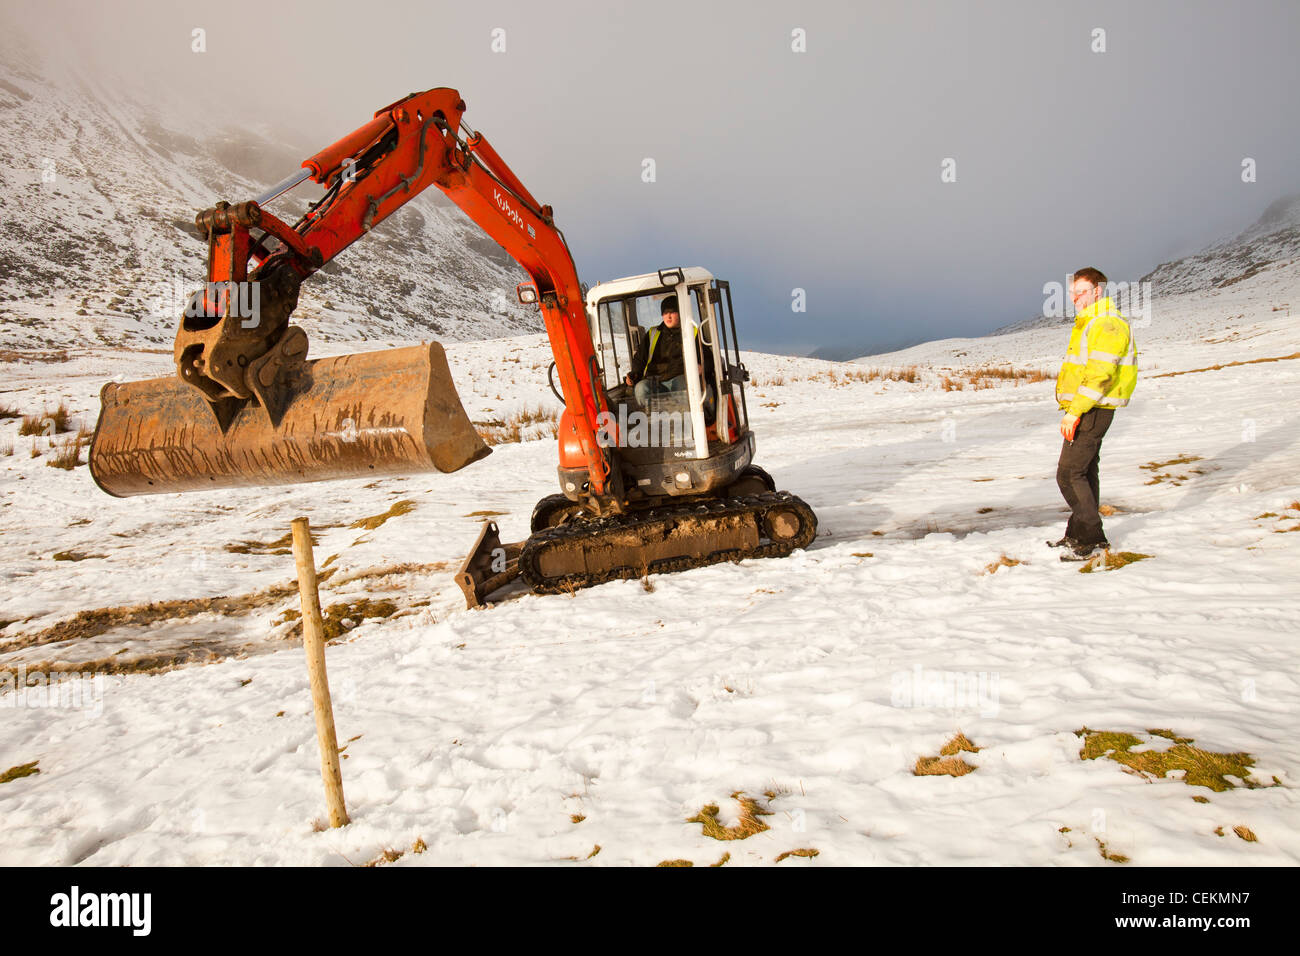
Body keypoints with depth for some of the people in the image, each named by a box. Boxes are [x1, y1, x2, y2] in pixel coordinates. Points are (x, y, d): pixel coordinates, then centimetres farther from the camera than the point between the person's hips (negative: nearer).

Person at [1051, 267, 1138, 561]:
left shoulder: (1107, 323, -15)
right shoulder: (1088, 323, 19)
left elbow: (1101, 374, -23)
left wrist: (1075, 411, -25)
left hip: (1092, 411, -11)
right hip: (1086, 409, 11)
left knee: (1069, 474, -11)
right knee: (1084, 472, 14)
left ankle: (1092, 539, -4)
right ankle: (1079, 534, 23)